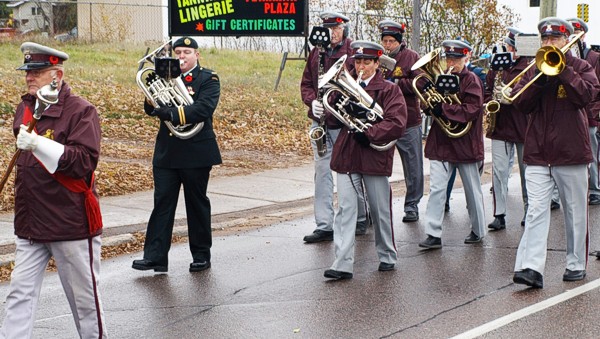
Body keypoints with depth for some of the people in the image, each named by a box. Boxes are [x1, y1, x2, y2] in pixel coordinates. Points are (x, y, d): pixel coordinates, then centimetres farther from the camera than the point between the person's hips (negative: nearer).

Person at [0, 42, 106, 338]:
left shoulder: (81, 111, -12)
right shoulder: (25, 108, 10)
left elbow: (85, 161, -22)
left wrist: (38, 144, -30)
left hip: (71, 223, -6)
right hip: (29, 223, 6)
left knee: (83, 295, 8)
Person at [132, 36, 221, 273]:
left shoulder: (208, 79, -2)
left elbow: (204, 109, -19)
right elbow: (150, 109, 6)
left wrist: (171, 113, -24)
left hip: (196, 153, -4)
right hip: (166, 152, 4)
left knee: (197, 204, 7)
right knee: (162, 202, -1)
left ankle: (201, 256, 17)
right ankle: (155, 257, -2)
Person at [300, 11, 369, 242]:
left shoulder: (354, 52, -5)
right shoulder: (316, 53, 10)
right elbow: (306, 83, 12)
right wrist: (312, 102, -8)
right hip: (320, 121, 4)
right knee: (322, 172, 2)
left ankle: (360, 218, 25)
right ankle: (324, 226, 4)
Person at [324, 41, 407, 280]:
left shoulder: (389, 90, -1)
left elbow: (397, 123, -12)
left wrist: (369, 134, -19)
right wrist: (347, 110, -15)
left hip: (375, 155, -3)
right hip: (346, 156, 3)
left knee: (380, 210, 9)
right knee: (346, 209, -5)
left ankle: (387, 256, 27)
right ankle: (343, 264, -8)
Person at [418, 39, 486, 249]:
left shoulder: (471, 80, -7)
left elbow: (471, 110, -18)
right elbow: (432, 106, 12)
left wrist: (443, 109, -24)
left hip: (465, 143, -4)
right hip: (441, 142, 4)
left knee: (472, 189, 10)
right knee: (436, 188, -5)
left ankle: (478, 231, 25)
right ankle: (433, 234, -4)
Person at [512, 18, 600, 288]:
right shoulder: (533, 71, 12)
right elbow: (520, 103, -1)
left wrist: (563, 71, -18)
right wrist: (540, 78, -13)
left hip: (571, 152, -1)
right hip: (537, 152, 2)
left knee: (575, 212, 9)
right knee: (536, 211, -8)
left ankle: (576, 264, 21)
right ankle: (531, 268, -15)